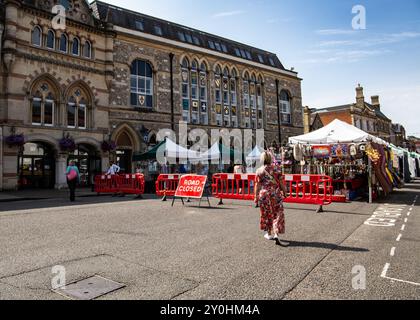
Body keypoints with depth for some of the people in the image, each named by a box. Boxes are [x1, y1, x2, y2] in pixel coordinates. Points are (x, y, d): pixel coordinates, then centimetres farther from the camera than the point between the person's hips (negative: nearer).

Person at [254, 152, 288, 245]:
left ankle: (269, 233, 26)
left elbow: (257, 185, -4)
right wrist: (284, 191, 12)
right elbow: (280, 182, 0)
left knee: (267, 214, 15)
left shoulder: (259, 170, -4)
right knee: (278, 214, 4)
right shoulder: (277, 168, -3)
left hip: (264, 194, 1)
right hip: (276, 194, 0)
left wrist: (256, 196, 3)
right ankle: (276, 234, -9)